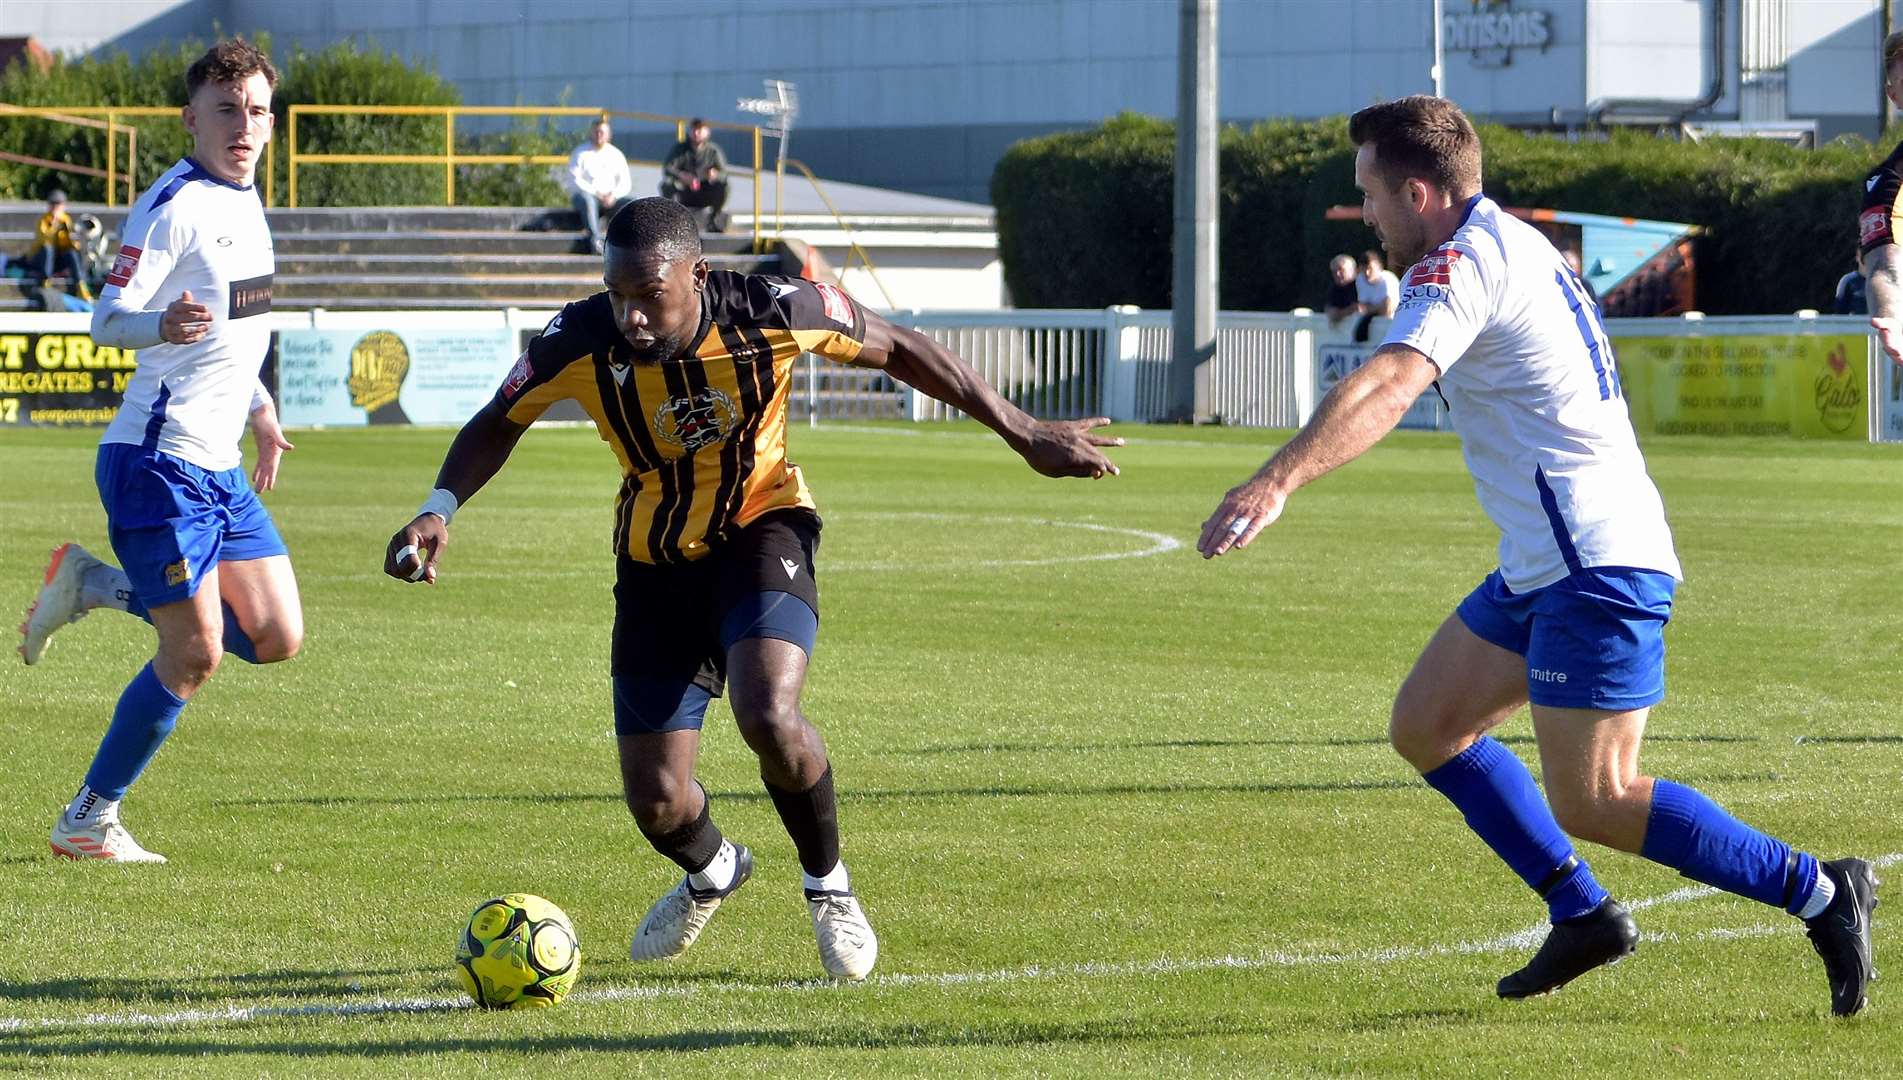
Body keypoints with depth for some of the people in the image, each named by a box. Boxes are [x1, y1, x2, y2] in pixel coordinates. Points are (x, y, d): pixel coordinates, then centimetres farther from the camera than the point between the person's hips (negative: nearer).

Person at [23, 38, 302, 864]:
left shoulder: (245, 205, 14)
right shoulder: (173, 206, -13)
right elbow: (107, 320, -18)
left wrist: (259, 410, 27)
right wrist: (161, 324, -38)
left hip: (220, 469, 9)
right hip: (158, 461, -9)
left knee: (277, 637, 4)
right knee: (195, 654, -10)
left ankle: (93, 587, 18)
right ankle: (88, 821, 3)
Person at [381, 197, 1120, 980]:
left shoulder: (771, 312, -24)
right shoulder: (581, 342, -21)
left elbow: (897, 350, -7)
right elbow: (498, 423, -2)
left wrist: (1025, 436, -1)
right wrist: (440, 508, -21)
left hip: (762, 529, -2)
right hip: (656, 564, 2)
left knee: (769, 719, -31)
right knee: (656, 802, -1)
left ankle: (828, 885, 0)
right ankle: (712, 873, 39)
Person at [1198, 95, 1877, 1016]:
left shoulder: (1460, 265, -16)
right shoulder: (1512, 242, 14)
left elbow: (1387, 386, -34)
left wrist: (1277, 482, -46)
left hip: (1596, 564, -10)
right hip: (1545, 562, 10)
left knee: (1594, 803, -11)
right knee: (1427, 727, 12)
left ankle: (1818, 893, -2)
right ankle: (1582, 914, 15)